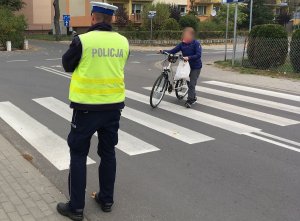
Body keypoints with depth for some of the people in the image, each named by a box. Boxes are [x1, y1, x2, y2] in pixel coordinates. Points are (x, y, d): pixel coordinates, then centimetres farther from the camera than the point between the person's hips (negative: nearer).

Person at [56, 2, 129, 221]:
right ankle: (106, 199, 28)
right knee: (108, 153, 16)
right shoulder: (123, 42, -1)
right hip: (113, 106, 4)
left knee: (78, 154, 8)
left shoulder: (83, 40, -14)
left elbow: (67, 65, 1)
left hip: (87, 107, -4)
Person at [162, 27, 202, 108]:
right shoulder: (182, 44, -3)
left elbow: (198, 55, -24)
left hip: (196, 67, -6)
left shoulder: (196, 43, -16)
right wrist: (164, 51, -21)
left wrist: (188, 57, -37)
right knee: (189, 83, 14)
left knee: (191, 84, -10)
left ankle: (190, 100, -6)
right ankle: (193, 97, 32)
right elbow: (173, 51, -6)